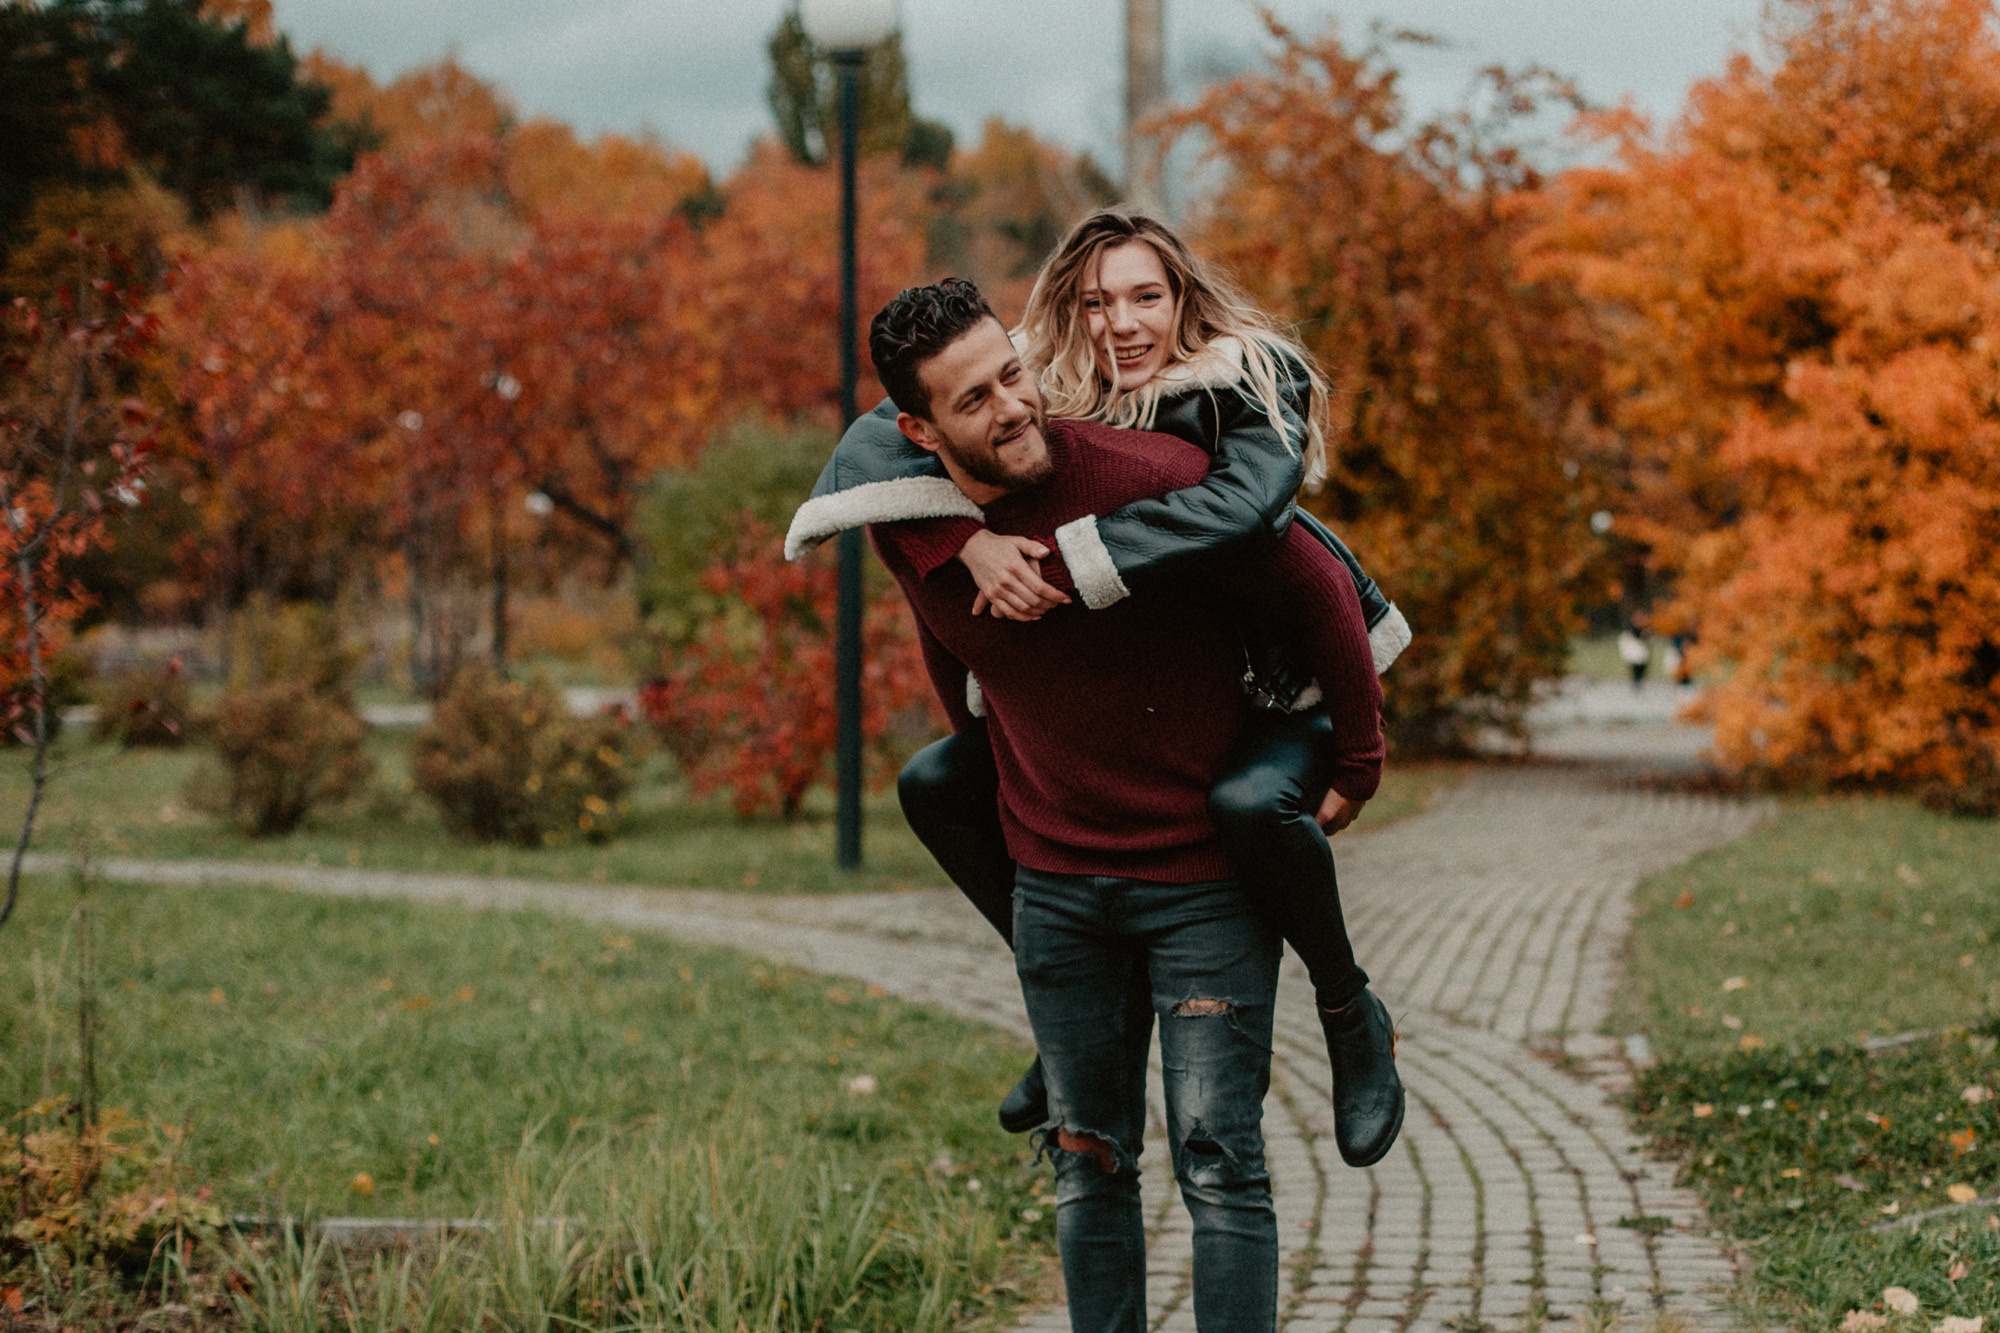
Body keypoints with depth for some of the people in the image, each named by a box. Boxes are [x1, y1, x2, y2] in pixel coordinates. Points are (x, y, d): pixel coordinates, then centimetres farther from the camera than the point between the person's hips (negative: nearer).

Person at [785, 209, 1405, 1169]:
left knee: (1250, 802, -37)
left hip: (1281, 687, -5)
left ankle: (1349, 1012, -9)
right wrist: (968, 539, -41)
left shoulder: (1255, 386, -21)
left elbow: (1242, 504, -42)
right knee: (935, 784, -1)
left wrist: (1063, 562, -44)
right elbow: (882, 441, -22)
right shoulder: (1045, 401, -10)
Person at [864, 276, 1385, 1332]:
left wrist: (1355, 763, -3)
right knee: (1088, 1163, 11)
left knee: (1218, 1161, -6)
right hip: (1053, 878, 4)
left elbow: (1318, 590, -10)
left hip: (1206, 874, -4)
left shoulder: (1150, 478, -21)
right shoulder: (906, 530, -7)